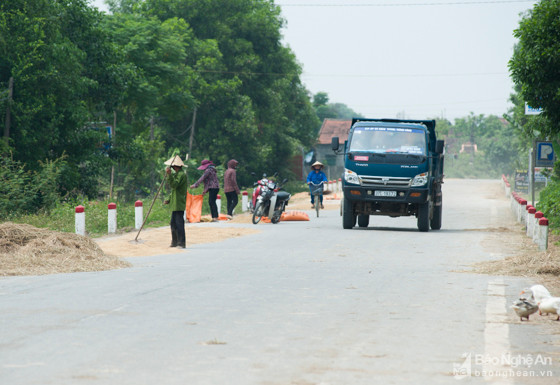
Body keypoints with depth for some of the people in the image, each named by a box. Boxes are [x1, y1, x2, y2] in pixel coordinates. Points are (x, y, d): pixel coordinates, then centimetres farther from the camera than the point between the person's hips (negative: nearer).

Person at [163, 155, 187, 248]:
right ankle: (175, 242, 21)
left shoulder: (181, 174, -13)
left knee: (179, 223, -10)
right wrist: (169, 200, 22)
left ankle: (181, 243, -10)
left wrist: (169, 175, -33)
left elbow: (174, 185, -25)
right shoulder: (177, 174, 20)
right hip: (175, 204, 11)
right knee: (173, 223, 14)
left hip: (179, 204, -11)